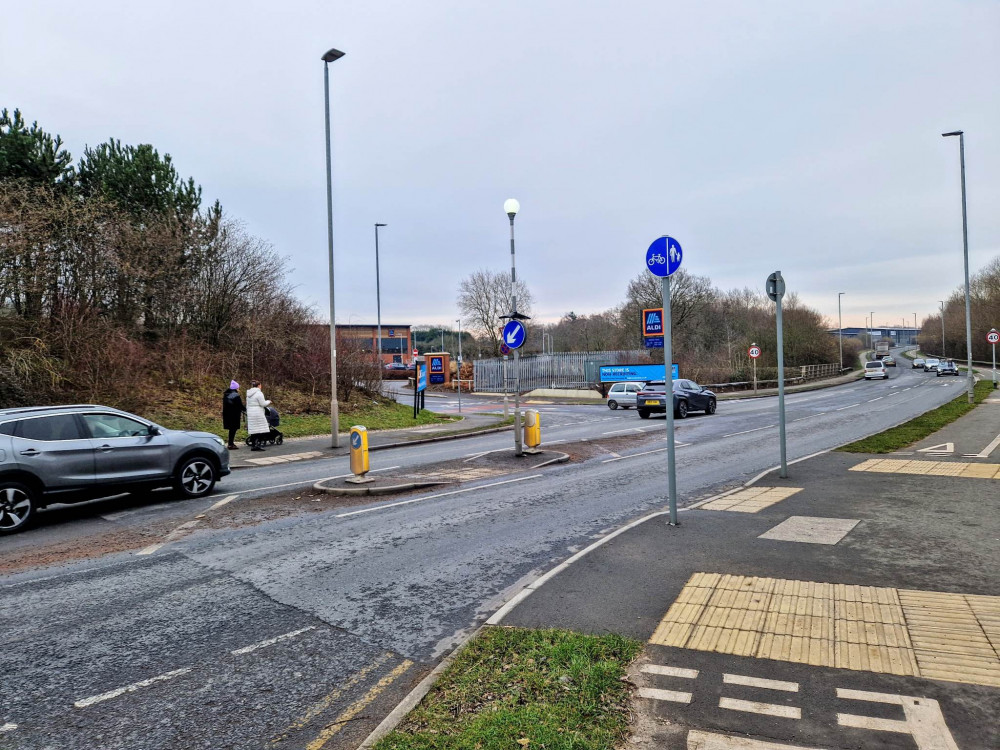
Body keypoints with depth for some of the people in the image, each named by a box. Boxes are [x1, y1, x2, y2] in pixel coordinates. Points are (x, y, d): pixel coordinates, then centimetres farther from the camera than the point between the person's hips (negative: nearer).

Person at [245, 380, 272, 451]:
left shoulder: (249, 394, 14)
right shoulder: (259, 393, -11)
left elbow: (247, 405, 18)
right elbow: (262, 404, -12)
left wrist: (248, 412, 24)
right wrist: (268, 402, 7)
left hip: (250, 413, 8)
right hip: (258, 413, -8)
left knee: (253, 430, 9)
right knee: (262, 429, -4)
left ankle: (253, 445, 9)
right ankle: (258, 444, -13)